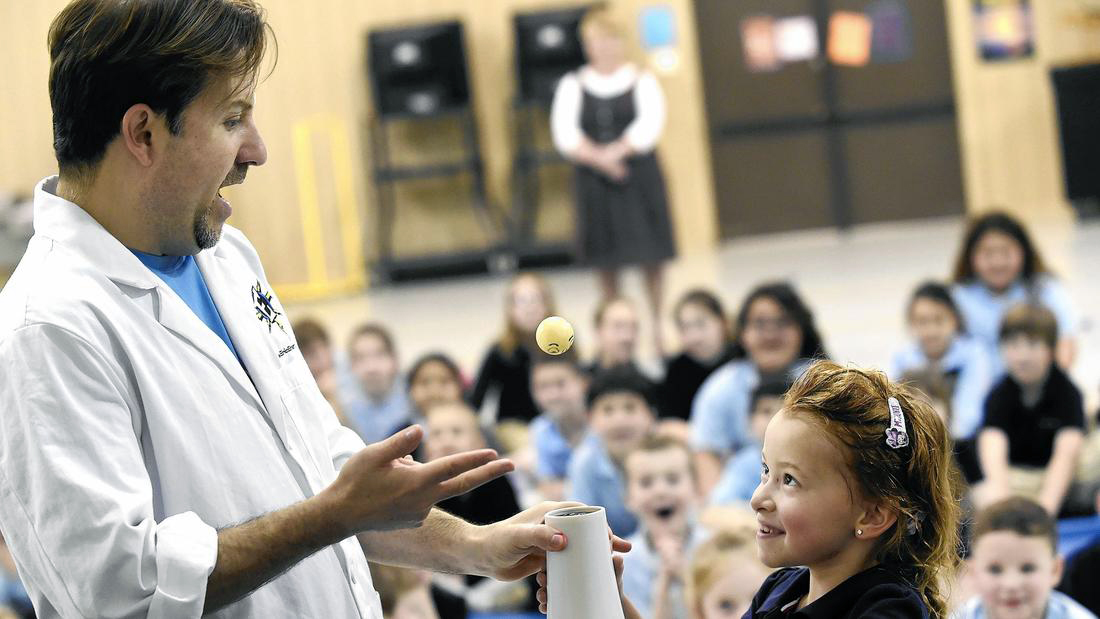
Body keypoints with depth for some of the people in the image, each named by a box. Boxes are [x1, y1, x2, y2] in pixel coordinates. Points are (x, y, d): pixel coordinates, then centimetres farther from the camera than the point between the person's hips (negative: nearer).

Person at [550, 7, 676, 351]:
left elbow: (649, 125, -11)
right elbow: (565, 134, -6)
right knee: (606, 259, 3)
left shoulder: (641, 81, 2)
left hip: (639, 174, -1)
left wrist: (616, 152, -21)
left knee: (650, 256, 0)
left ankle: (656, 325, 13)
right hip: (595, 180, 1)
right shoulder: (572, 86, 5)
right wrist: (598, 158, -19)